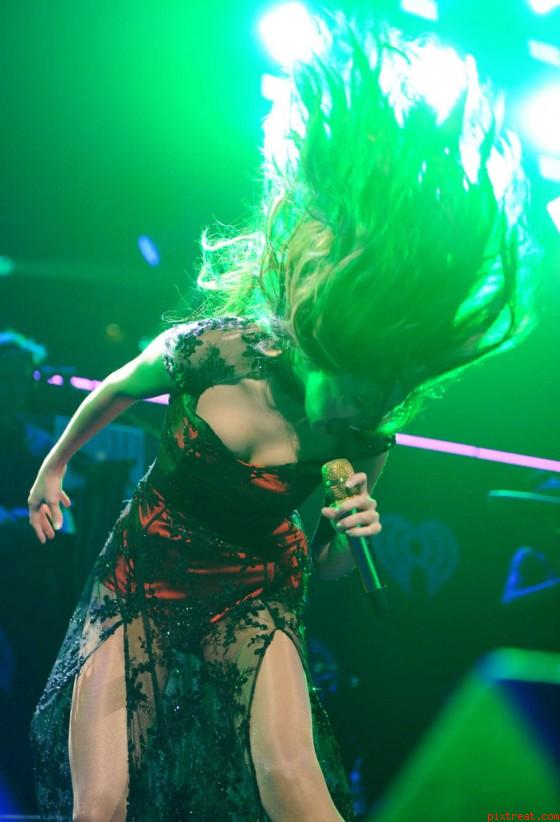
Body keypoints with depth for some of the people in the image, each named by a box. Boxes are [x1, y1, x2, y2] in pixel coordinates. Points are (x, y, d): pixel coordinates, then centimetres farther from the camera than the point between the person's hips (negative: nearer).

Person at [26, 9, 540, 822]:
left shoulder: (363, 436, -14)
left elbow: (327, 569, 3)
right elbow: (115, 391, 5)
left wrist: (340, 536, -20)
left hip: (251, 597, 0)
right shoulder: (211, 349, -19)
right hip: (142, 577, 0)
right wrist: (54, 465, 18)